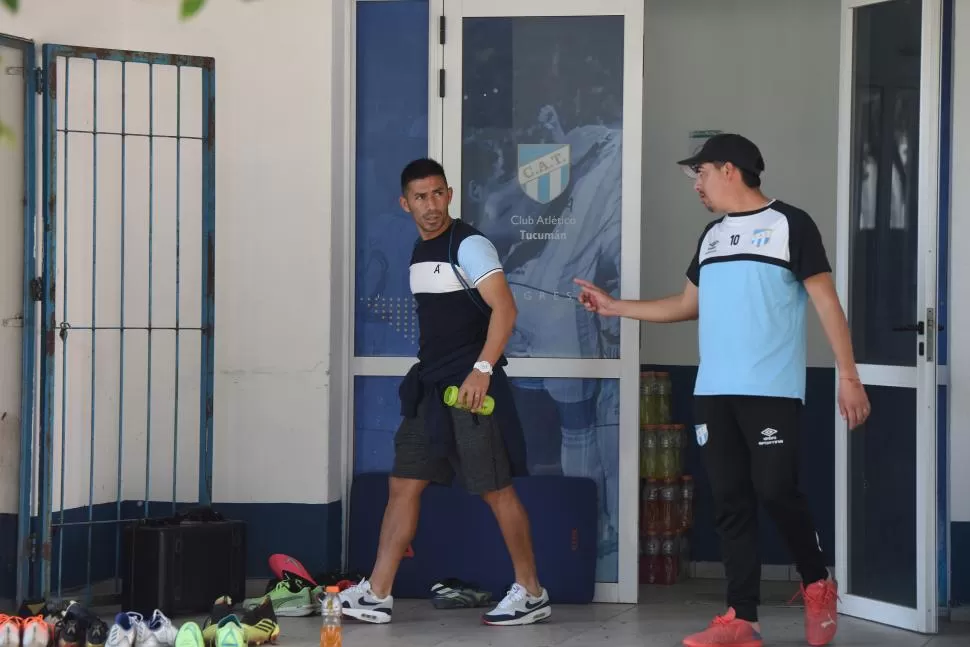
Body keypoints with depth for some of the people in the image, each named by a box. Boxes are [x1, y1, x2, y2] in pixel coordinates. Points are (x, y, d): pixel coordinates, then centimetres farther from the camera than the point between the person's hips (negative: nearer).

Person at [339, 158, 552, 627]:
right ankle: (376, 594, 6)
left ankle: (531, 594, 7)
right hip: (430, 386, 8)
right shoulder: (419, 252, 14)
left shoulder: (468, 245, -11)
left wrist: (482, 369, -27)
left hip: (471, 385, -8)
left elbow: (504, 308, -20)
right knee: (403, 484, 5)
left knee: (495, 488, -3)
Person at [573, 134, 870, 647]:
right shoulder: (712, 235, 18)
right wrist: (615, 307, 24)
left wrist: (848, 375, -10)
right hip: (712, 393, 6)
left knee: (775, 491, -10)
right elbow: (688, 305, 26)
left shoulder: (790, 225, -2)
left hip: (772, 392, -6)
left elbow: (827, 303, -5)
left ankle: (818, 585, 14)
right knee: (730, 502, 2)